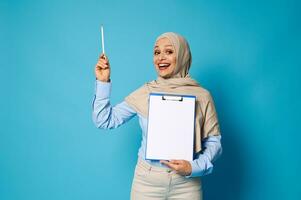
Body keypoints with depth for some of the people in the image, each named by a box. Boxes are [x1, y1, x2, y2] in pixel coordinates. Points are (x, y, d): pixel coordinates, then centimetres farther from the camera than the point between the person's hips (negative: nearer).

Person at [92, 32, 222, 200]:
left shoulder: (201, 96, -3)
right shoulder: (144, 93, 0)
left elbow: (214, 142, 0)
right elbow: (104, 121, 2)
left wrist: (194, 167, -15)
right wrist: (103, 82, -5)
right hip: (147, 181, 1)